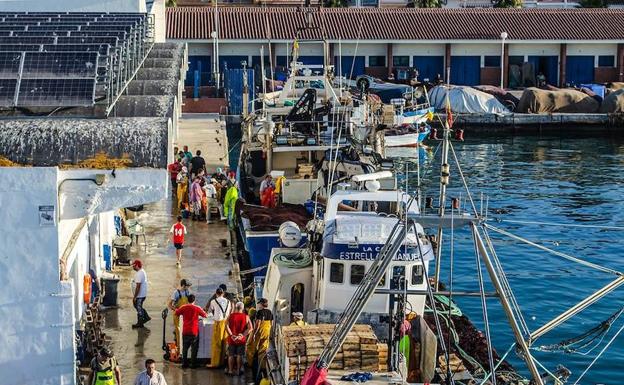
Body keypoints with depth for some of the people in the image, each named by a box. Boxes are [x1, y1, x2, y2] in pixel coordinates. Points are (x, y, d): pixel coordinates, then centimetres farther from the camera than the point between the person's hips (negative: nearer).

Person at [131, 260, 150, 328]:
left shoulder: (139, 274, -24)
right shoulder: (142, 272, 10)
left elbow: (138, 286, -26)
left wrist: (134, 297, -22)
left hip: (139, 295, -10)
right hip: (142, 294, 10)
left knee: (139, 308, 1)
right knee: (138, 306, 23)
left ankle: (140, 323, 12)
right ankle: (146, 317, 28)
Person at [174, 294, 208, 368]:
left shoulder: (183, 307, -2)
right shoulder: (197, 308, -8)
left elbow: (176, 313, 11)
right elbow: (205, 316, 0)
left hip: (185, 332, 2)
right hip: (194, 331, -2)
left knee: (185, 348, 12)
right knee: (194, 348, 5)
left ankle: (184, 363, 13)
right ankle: (193, 364, 5)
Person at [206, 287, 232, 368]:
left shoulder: (213, 301, -4)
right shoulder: (228, 302, 7)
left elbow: (208, 311, 10)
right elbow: (230, 312, 14)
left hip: (218, 322, -4)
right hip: (226, 322, 4)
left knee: (216, 344, 0)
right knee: (224, 343, 11)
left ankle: (215, 363, 1)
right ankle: (223, 362, 16)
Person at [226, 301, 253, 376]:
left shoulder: (230, 316, -1)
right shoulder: (246, 317, -2)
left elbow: (226, 326, -14)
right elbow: (250, 328, -12)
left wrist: (231, 335, -15)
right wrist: (243, 335, -15)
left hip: (232, 338, 0)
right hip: (241, 339, 0)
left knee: (231, 355, 9)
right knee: (239, 355, 8)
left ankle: (230, 370, 10)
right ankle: (238, 370, 10)